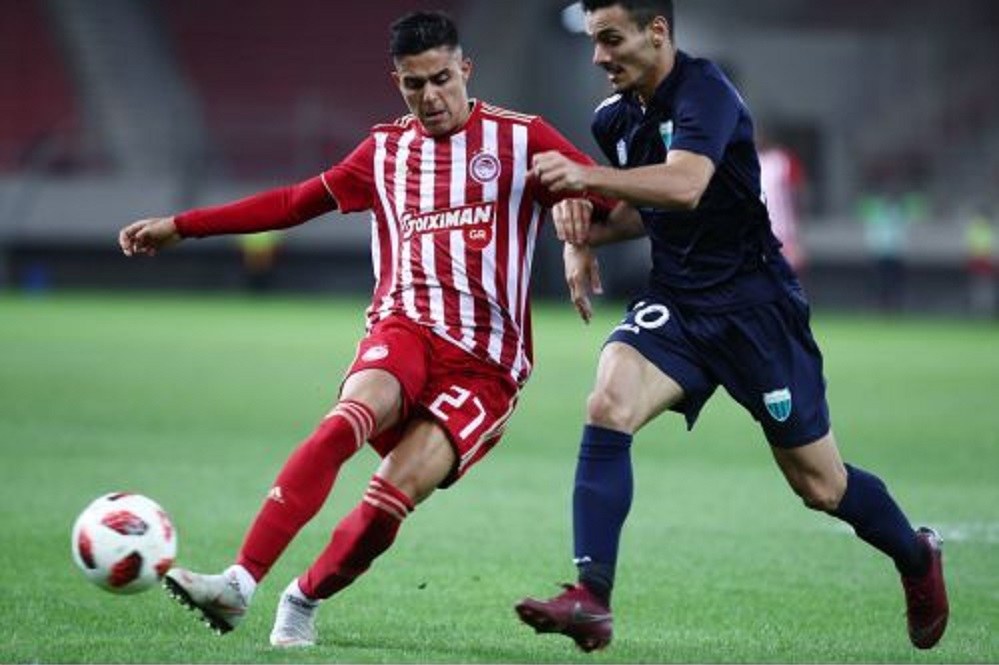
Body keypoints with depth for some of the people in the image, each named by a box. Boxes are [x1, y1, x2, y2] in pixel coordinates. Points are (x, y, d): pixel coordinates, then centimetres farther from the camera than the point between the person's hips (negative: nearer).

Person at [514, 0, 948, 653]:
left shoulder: (705, 91, -18)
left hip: (755, 305, -6)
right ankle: (591, 599, -27)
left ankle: (917, 557, 35)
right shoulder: (614, 119, 6)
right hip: (674, 304, 6)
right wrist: (586, 234, 5)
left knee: (820, 485, 4)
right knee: (608, 406, -23)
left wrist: (588, 177, -42)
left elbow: (685, 187, -36)